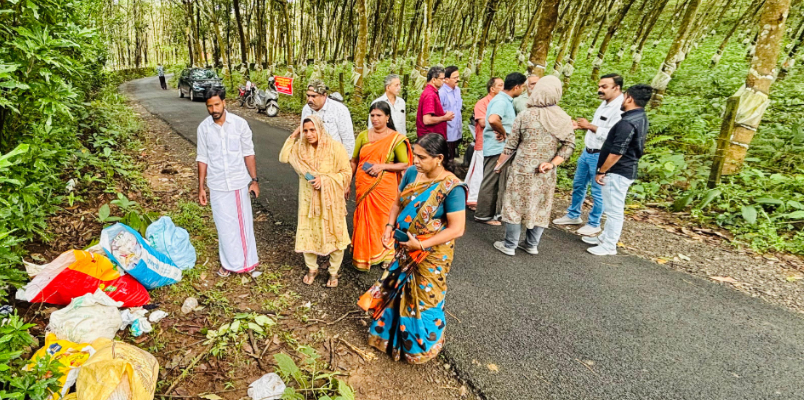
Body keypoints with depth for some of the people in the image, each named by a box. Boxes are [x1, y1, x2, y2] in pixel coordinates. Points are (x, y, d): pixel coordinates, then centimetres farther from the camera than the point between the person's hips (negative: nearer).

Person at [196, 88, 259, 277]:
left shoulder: (240, 123, -8)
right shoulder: (204, 128, -4)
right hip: (217, 185, 1)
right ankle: (229, 262, 27)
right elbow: (202, 159, 2)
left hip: (239, 182, -1)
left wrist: (254, 180, -4)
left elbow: (248, 153, -2)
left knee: (243, 221, 11)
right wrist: (201, 187, 1)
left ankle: (247, 259, 29)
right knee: (224, 224, 10)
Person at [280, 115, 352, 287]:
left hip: (330, 201, -4)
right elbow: (283, 157, 2)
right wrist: (293, 136, -3)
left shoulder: (335, 148, -15)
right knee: (307, 234, 12)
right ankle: (312, 268, 35)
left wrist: (324, 179, -24)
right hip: (308, 200, 4)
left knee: (333, 236, 6)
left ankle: (334, 272, 27)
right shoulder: (301, 148, 1)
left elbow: (346, 174, -13)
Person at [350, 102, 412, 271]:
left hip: (384, 187, -3)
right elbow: (354, 161, 11)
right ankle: (364, 255, 30)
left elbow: (405, 164, -7)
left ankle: (386, 255, 28)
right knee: (364, 219, 11)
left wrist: (382, 166, -17)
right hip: (363, 186, 3)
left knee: (384, 219, 7)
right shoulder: (363, 136, 4)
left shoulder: (396, 139, -6)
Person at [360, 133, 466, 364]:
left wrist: (421, 245, -26)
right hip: (404, 249, 6)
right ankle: (393, 333, 51)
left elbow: (457, 228, -25)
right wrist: (390, 226, -9)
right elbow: (398, 203, 7)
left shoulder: (452, 188, -24)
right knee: (397, 292, 23)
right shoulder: (412, 173, -5)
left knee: (424, 300, 13)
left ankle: (421, 346, 40)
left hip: (431, 255, -6)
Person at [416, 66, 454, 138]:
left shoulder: (433, 92, 12)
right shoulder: (430, 95, -18)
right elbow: (427, 120, -26)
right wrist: (445, 117, -14)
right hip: (430, 137, -10)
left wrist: (444, 114, 6)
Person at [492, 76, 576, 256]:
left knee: (515, 206, 8)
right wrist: (552, 163, -7)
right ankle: (532, 245, 25)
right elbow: (569, 145, -5)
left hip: (523, 170, -3)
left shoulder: (524, 115, -8)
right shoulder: (565, 119, 0)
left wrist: (499, 163, 8)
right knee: (540, 208, 14)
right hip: (546, 174, 3)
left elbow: (511, 145, -4)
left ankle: (509, 245, 15)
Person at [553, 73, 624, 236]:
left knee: (597, 192, 4)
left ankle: (594, 224, 19)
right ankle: (573, 216, 34)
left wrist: (590, 126, -19)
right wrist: (585, 126, 5)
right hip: (587, 152, 9)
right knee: (578, 185, 18)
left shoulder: (621, 108, -20)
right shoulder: (605, 103, 11)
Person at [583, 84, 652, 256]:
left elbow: (616, 153, -24)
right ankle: (605, 237, 32)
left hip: (617, 172, -11)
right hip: (625, 170, 11)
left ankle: (609, 246, 9)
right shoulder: (641, 118, 10)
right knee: (612, 209, 19)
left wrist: (601, 171, -14)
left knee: (614, 210, -1)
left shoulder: (628, 123, -23)